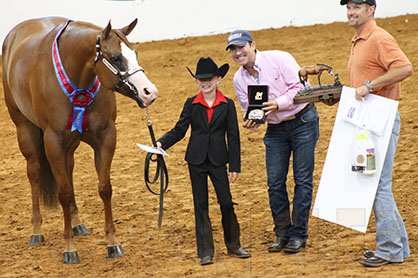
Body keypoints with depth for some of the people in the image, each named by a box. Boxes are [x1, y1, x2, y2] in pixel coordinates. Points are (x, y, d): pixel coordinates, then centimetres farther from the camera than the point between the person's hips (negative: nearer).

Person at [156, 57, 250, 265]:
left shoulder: (227, 105, 0)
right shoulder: (191, 104, 2)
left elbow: (233, 137, 1)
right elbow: (179, 130, 5)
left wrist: (235, 166, -1)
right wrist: (162, 143, -13)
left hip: (218, 160, -1)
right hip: (196, 160, 1)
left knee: (226, 202, 1)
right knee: (201, 205, 4)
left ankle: (233, 245, 19)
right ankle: (205, 252, 9)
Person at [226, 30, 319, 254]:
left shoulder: (279, 59, -14)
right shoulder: (239, 79, 2)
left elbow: (300, 88, -18)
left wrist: (278, 104, -31)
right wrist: (251, 122, -16)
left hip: (302, 122, -5)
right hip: (275, 129, 5)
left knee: (302, 180, -4)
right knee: (274, 182, -1)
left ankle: (298, 235, 2)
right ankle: (282, 233, 11)